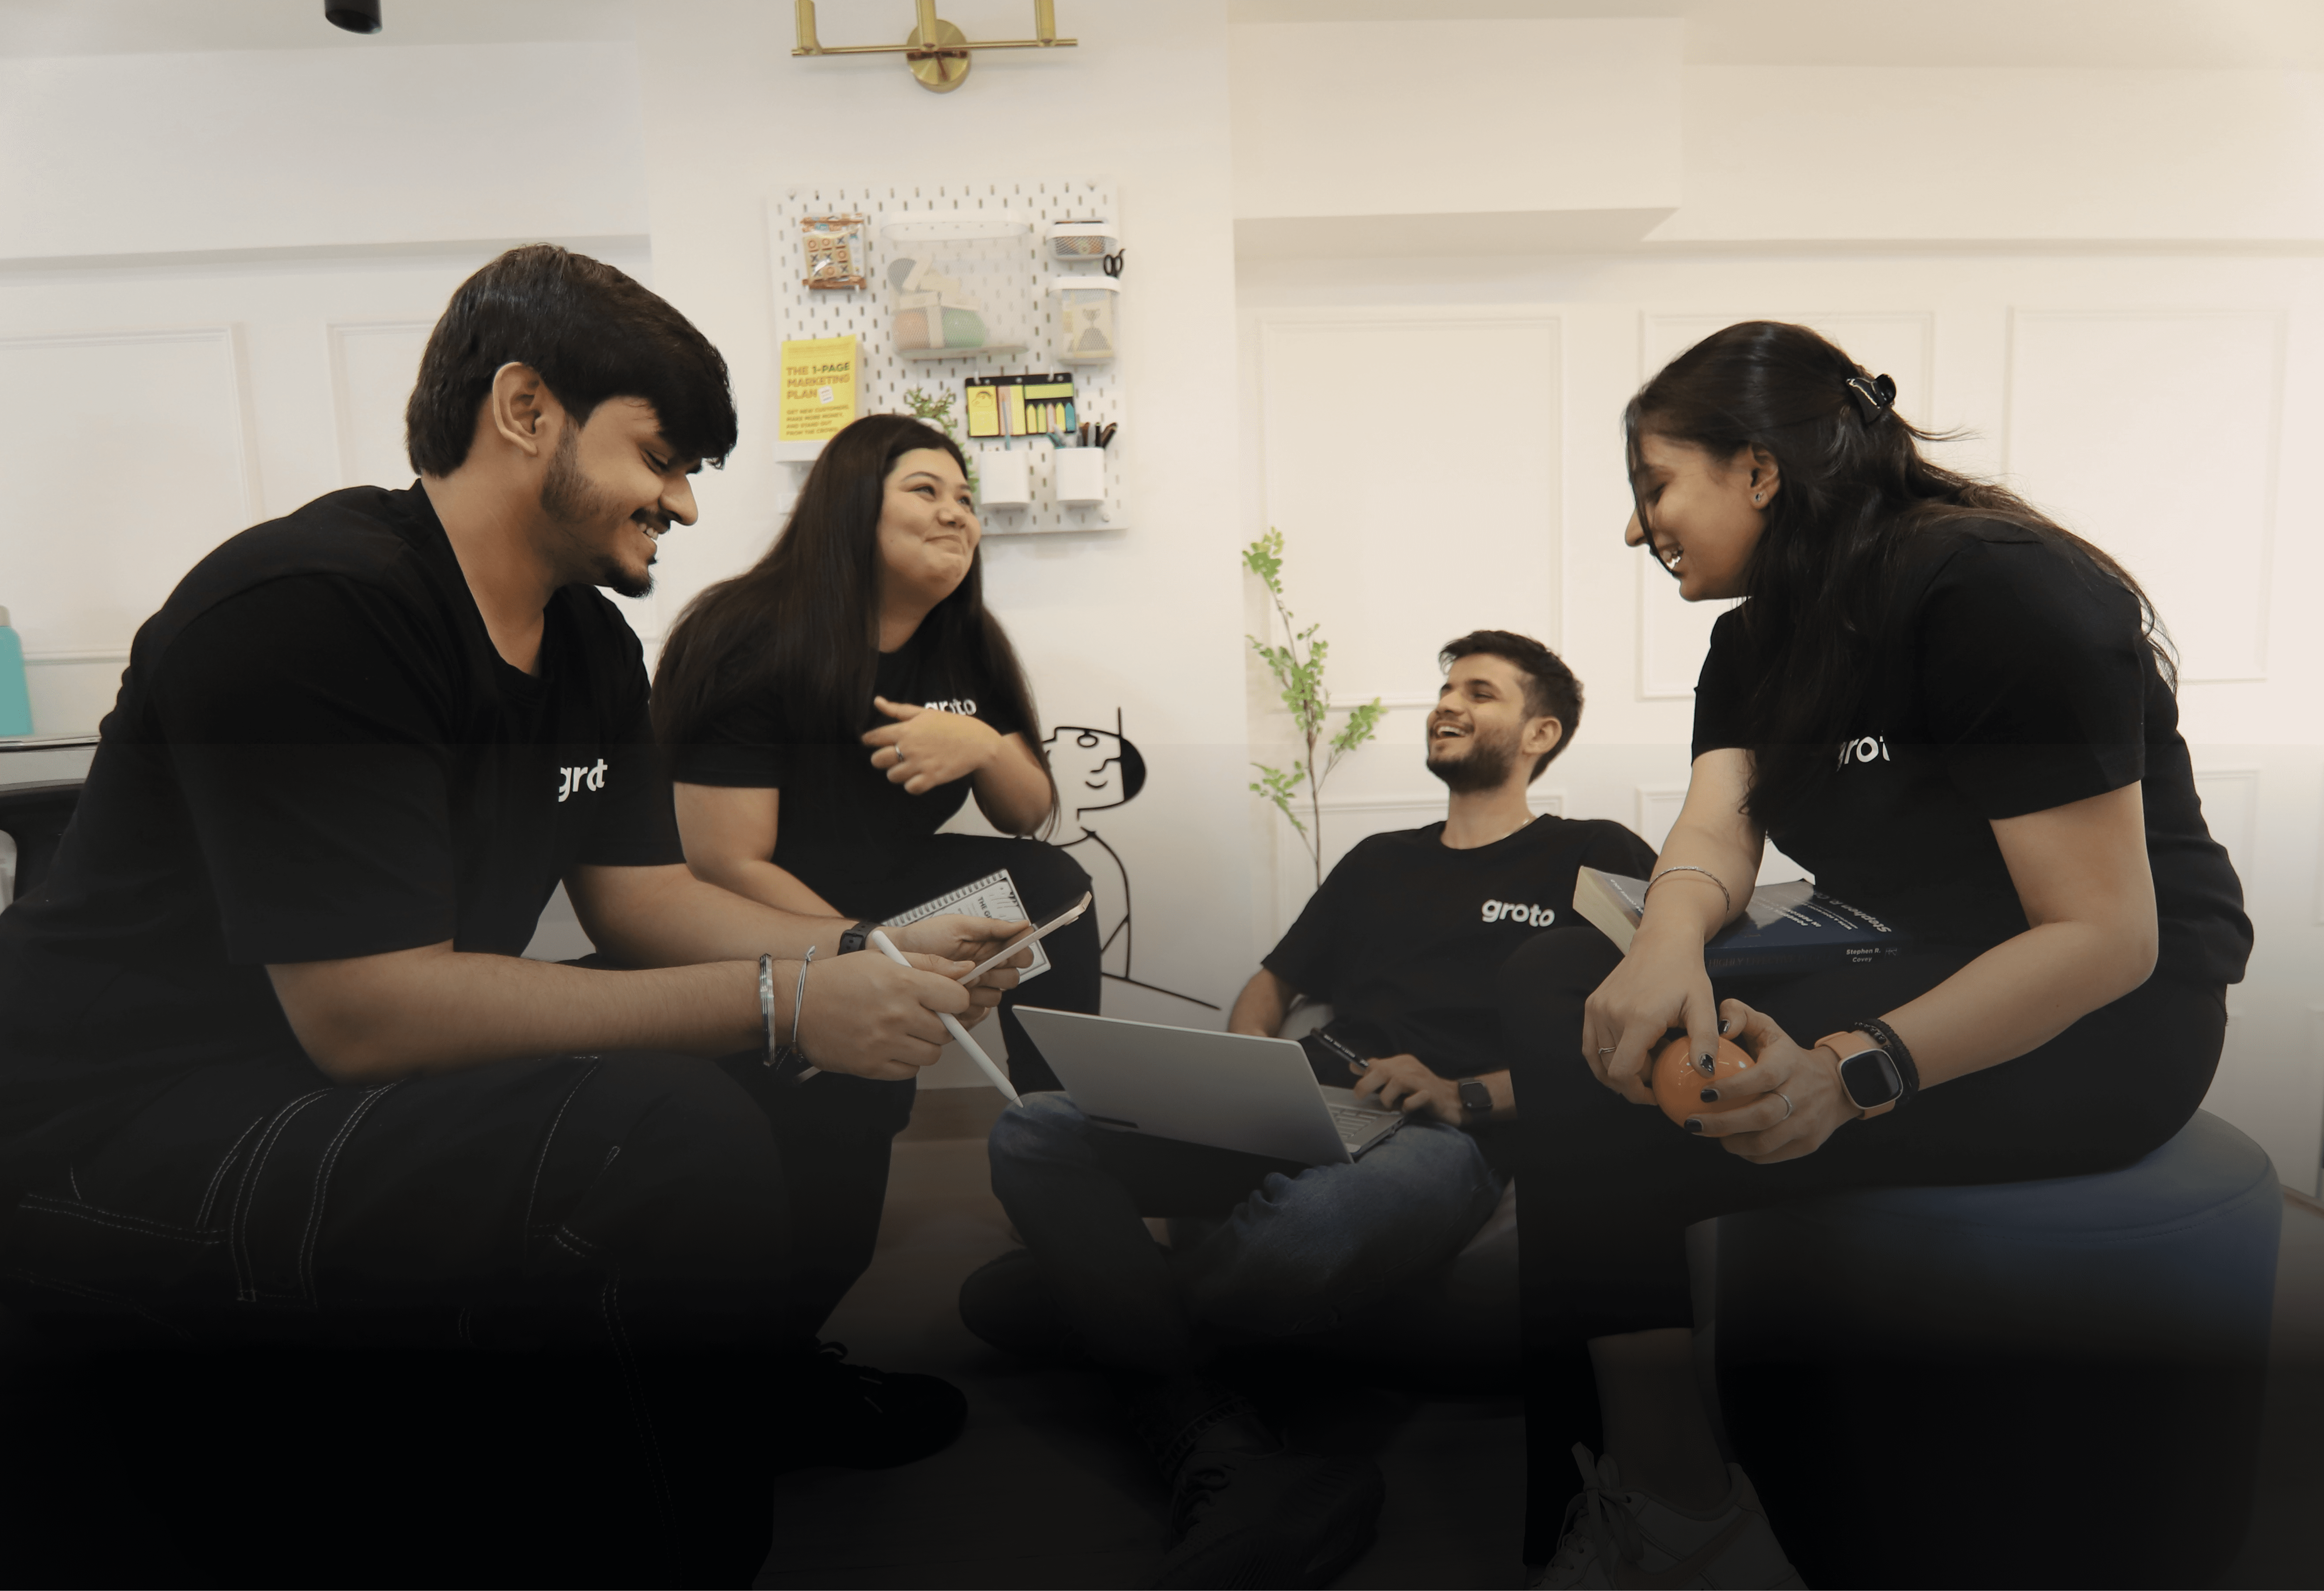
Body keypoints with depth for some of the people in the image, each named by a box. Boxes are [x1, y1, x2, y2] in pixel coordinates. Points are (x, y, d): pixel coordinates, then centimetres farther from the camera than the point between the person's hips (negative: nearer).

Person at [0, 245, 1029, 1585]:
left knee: (828, 1056, 3)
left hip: (375, 1088, 9)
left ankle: (762, 1374, 22)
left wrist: (869, 959, -9)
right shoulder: (309, 607, -23)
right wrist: (777, 1001, -29)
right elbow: (368, 1012, -28)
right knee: (677, 1138, -32)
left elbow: (649, 903, 8)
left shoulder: (591, 644, 6)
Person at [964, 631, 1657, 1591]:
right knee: (1034, 1132, -19)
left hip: (1442, 1140, -5)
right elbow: (1274, 983, 34)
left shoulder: (1595, 859, 14)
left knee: (1302, 1235, -42)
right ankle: (1235, 1472, -29)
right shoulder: (1380, 862, 31)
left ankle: (1082, 1293, -9)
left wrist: (1466, 1097, -14)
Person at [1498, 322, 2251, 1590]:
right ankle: (1555, 1460, -2)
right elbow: (1715, 825, -6)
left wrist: (1855, 1073, -36)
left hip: (2105, 1023, -8)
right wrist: (1668, 942, -30)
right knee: (1554, 981, -9)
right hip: (1906, 967, 9)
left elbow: (2105, 938, -23)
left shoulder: (1995, 591, -18)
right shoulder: (1762, 636, 9)